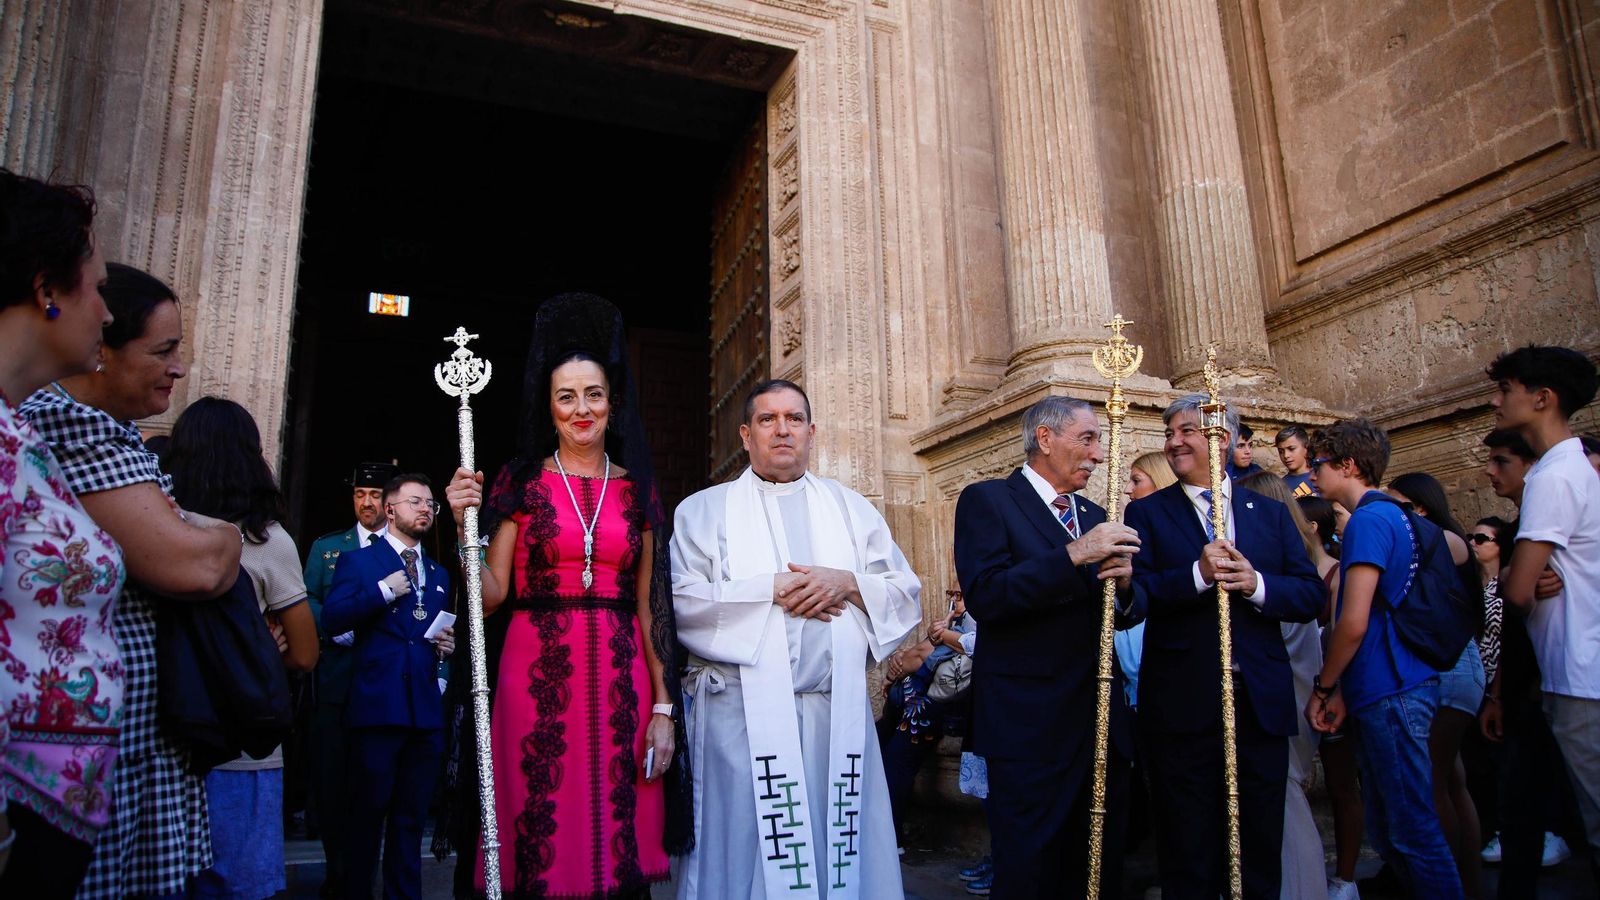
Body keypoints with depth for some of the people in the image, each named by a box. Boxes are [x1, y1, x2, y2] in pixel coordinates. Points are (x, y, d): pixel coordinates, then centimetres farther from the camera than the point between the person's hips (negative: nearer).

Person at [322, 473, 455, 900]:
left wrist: (447, 646, 5)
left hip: (426, 710, 5)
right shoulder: (357, 561, 4)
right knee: (368, 813, 3)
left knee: (411, 817, 11)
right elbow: (332, 619, -10)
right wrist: (385, 591, -16)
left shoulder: (439, 574, 19)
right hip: (377, 705, -5)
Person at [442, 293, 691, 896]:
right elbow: (491, 596, -1)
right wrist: (466, 526, -16)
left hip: (620, 678, 2)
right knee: (541, 844, 4)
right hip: (537, 675, -1)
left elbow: (651, 604, 6)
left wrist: (664, 708, 1)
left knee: (620, 843, 7)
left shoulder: (637, 488, 8)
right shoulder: (521, 481, 4)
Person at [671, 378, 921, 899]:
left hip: (838, 710, 2)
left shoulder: (851, 508, 15)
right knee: (745, 848, 1)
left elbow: (906, 593, 9)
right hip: (744, 712, -2)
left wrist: (847, 583, -9)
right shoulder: (704, 510, 8)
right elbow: (681, 601, -5)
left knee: (839, 845, 6)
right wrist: (772, 588, -10)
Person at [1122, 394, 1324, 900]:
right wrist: (1197, 574, -23)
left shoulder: (1271, 513, 10)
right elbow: (1133, 597, -10)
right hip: (1182, 705, -2)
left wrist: (1257, 584, -16)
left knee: (1260, 856, 15)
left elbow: (1311, 595, 2)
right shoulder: (1146, 514, 2)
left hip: (1261, 705, 3)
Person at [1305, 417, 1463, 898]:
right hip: (1389, 688, 10)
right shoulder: (1393, 516, 17)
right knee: (1388, 828, 16)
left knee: (1412, 828, -2)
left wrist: (1323, 688, -6)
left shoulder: (1369, 520, -14)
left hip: (1391, 691, -10)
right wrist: (1343, 690, 17)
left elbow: (1354, 623, -19)